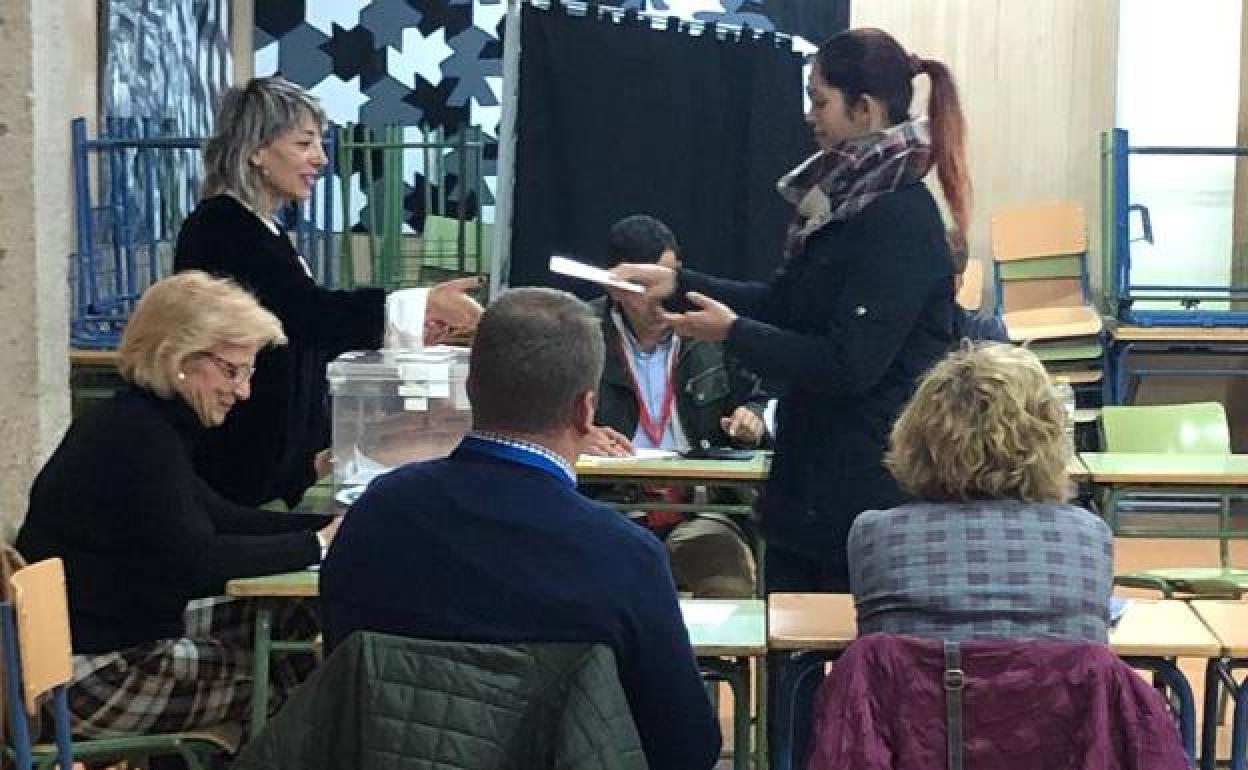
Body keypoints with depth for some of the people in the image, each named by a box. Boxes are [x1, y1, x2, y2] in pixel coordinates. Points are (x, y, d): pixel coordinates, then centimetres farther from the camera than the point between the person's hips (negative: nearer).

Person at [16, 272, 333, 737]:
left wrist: (330, 525, 1)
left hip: (126, 633, 10)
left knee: (293, 615, 11)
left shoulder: (137, 423, 11)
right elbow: (195, 562, -27)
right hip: (98, 676, -10)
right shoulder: (137, 437, -21)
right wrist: (316, 543, -21)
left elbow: (222, 519, 13)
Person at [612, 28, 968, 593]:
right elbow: (782, 304, 16)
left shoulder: (900, 220, -19)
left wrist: (733, 333, -14)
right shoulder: (848, 201, 10)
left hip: (869, 489, -9)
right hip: (810, 476, 9)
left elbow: (851, 365, -22)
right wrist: (678, 282, 8)